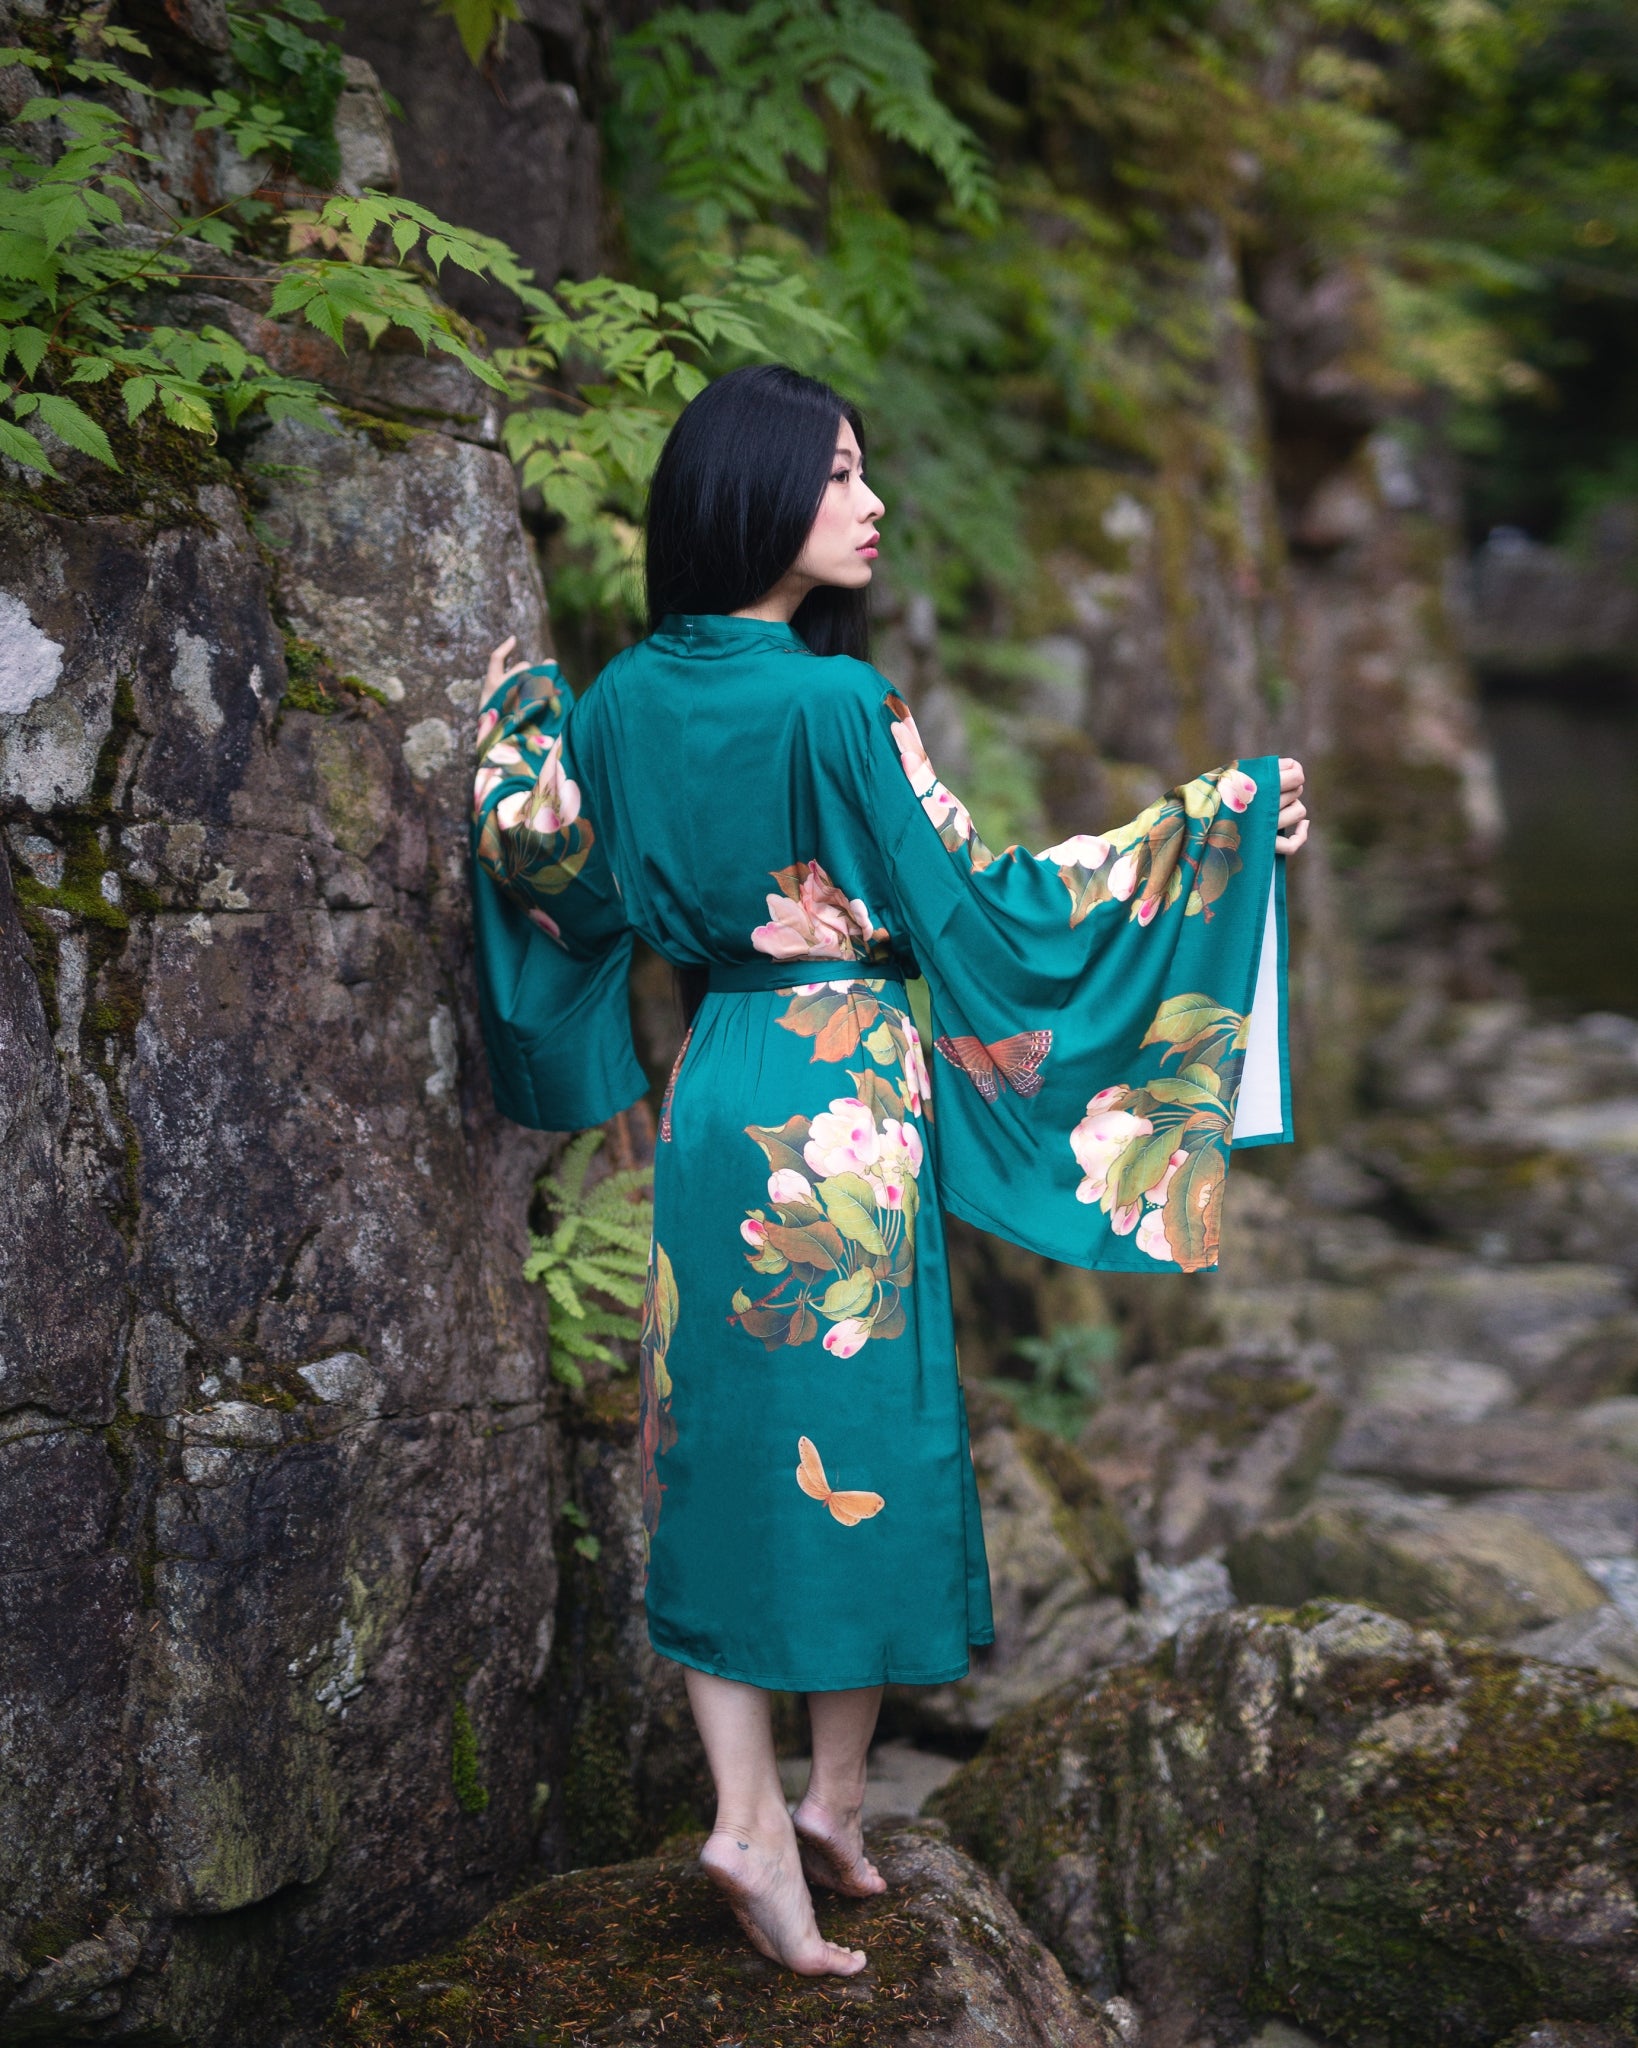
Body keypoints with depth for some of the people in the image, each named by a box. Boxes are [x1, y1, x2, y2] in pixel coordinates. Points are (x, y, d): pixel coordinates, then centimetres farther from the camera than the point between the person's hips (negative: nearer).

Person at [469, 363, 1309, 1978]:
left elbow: (548, 873, 13)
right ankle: (832, 1802, 19)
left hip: (714, 1092, 6)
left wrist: (515, 712, 28)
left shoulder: (627, 696, 1)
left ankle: (748, 1817, 8)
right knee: (860, 1437, 9)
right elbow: (978, 901, -15)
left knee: (727, 1437, 9)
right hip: (840, 1106, -6)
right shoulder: (832, 704, -18)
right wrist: (1213, 825, -10)